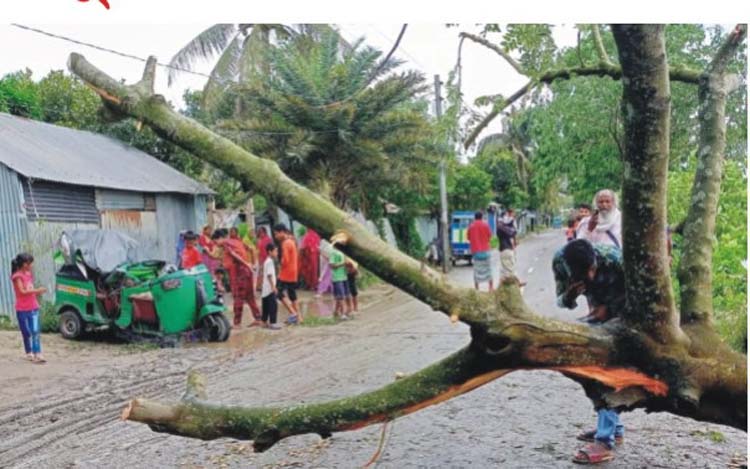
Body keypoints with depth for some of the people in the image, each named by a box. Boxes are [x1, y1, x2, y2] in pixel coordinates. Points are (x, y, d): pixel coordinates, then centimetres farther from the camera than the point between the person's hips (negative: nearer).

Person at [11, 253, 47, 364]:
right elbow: (22, 291, -18)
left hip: (33, 308, 5)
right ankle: (29, 353, 23)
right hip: (22, 310, -5)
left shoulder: (29, 274, 10)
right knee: (26, 333, 8)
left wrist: (37, 291, 1)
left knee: (36, 332, -6)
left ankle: (37, 354, -10)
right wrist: (37, 290, -20)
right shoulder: (17, 276, -10)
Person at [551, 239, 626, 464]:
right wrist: (568, 297, -33)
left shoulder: (614, 259, -34)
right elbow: (560, 299, -12)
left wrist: (608, 309, -28)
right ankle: (613, 427, 26)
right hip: (599, 310, 6)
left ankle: (605, 442, -14)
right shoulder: (560, 260, -23)